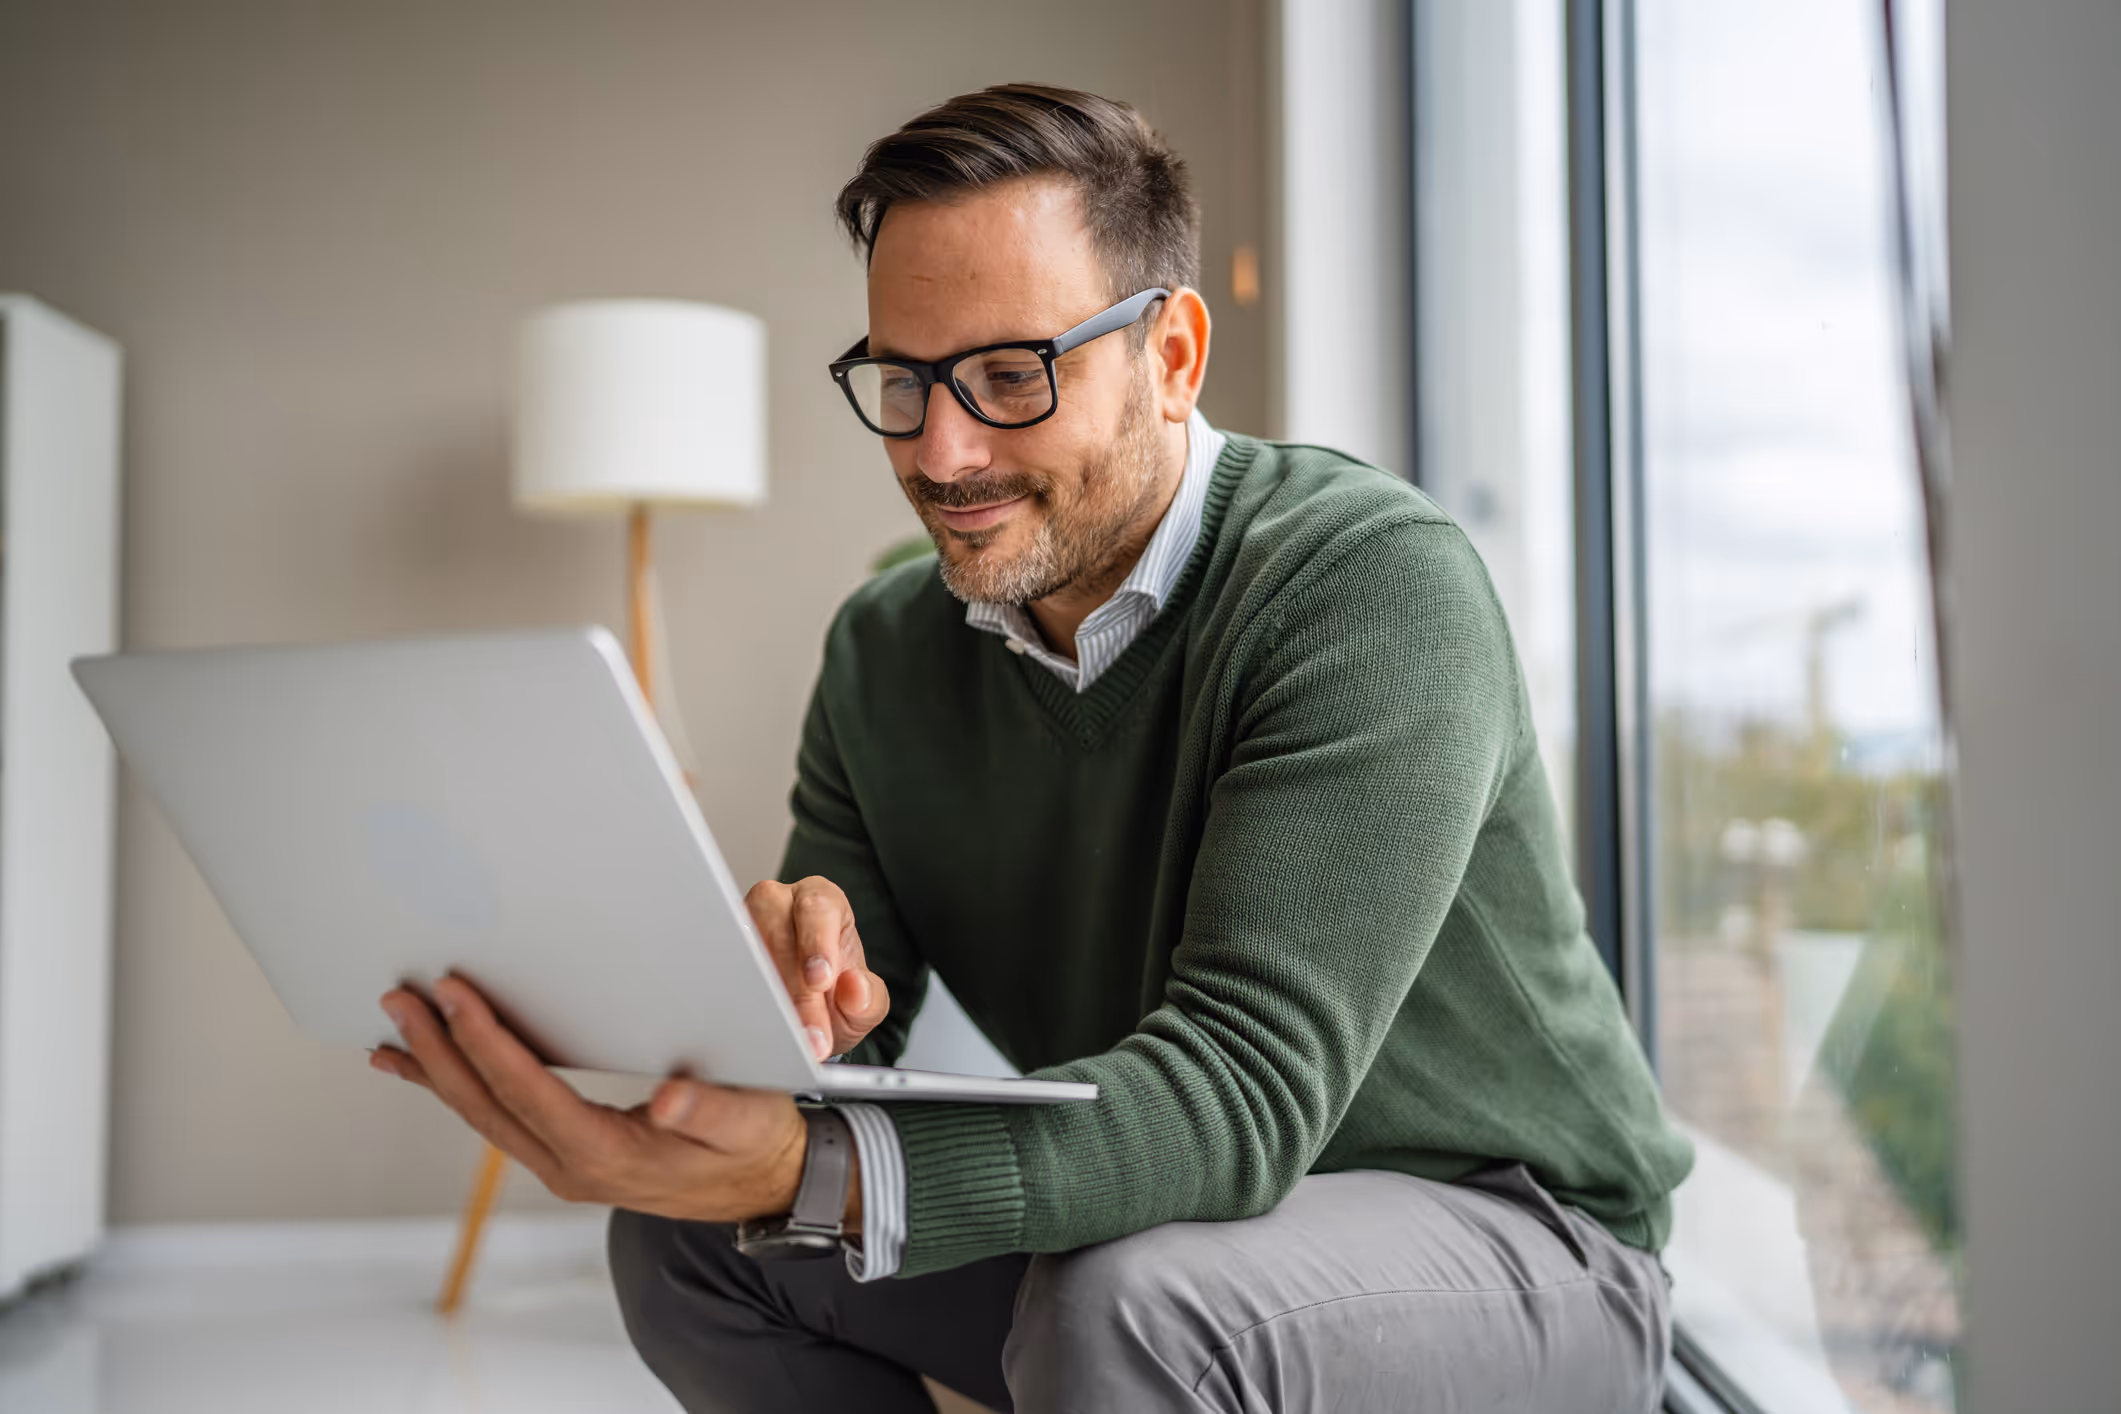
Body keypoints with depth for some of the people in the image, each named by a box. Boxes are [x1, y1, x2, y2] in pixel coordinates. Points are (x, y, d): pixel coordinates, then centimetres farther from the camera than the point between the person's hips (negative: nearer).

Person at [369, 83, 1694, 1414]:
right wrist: (780, 995, -28)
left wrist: (806, 1173, -46)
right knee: (682, 1232, -7)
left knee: (1126, 1301, -35)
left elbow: (1243, 1088, -33)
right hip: (1153, 1216, 6)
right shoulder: (887, 648, -1)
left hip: (1512, 1229, -5)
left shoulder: (1373, 587, -23)